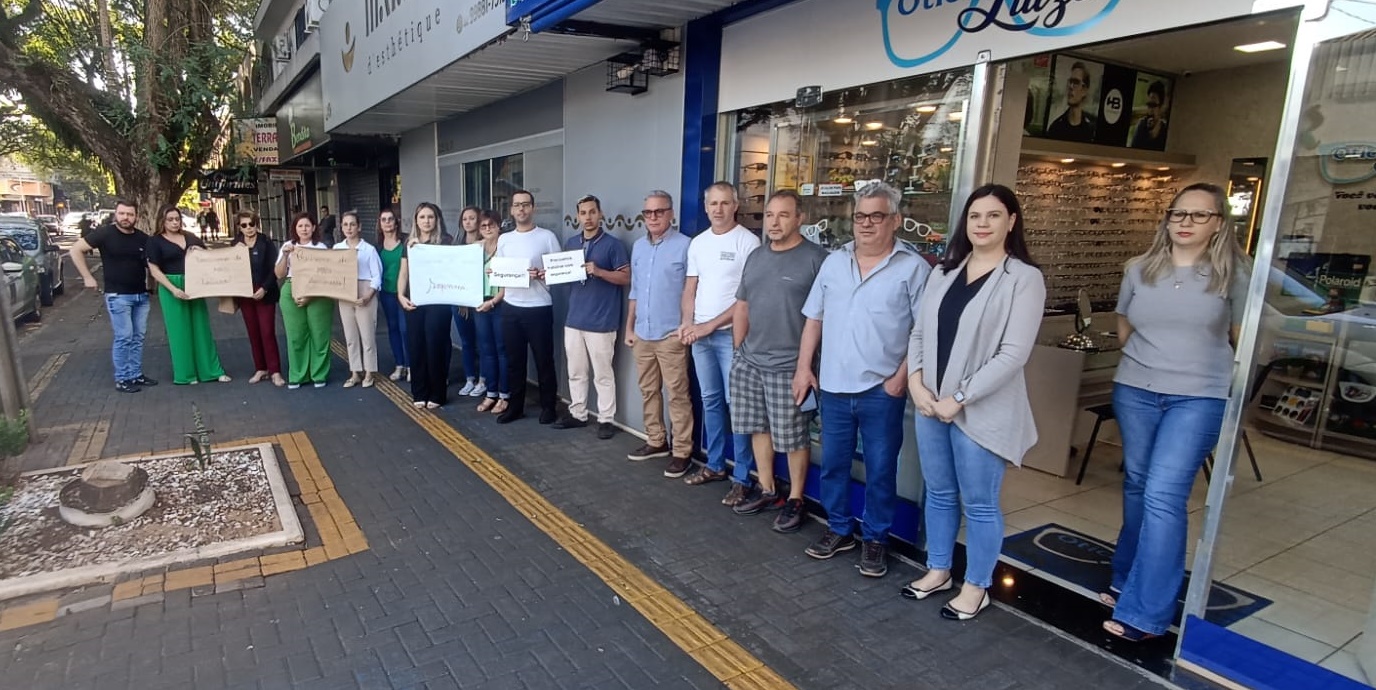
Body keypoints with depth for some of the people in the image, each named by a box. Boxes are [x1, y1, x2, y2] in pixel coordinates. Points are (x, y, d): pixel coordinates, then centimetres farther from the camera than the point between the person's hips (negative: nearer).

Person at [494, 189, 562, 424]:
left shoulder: (547, 237, -2)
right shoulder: (504, 239, 12)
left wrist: (542, 274, -20)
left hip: (539, 308, -4)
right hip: (510, 307, 4)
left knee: (544, 360, 3)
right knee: (514, 360, 11)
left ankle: (548, 407, 15)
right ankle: (516, 406, 22)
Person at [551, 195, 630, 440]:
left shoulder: (613, 244, -6)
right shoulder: (571, 243, 13)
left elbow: (626, 278, -7)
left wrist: (598, 271, -20)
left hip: (601, 321, -6)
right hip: (574, 319, 6)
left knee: (603, 374, 2)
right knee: (575, 372, 14)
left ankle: (606, 420, 12)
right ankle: (577, 414, 26)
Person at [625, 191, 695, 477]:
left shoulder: (684, 246, -9)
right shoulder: (638, 247, 12)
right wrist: (629, 327, 14)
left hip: (671, 335, -7)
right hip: (643, 334, 7)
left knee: (678, 394, -2)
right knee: (648, 391, 15)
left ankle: (682, 452, 6)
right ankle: (656, 441, 28)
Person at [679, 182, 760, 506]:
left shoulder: (748, 241, -9)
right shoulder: (698, 243, 11)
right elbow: (690, 288, 14)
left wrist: (711, 324, -14)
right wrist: (687, 323, -2)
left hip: (731, 334, -6)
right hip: (699, 334, 6)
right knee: (710, 401, 14)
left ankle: (742, 477, 4)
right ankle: (715, 465, 26)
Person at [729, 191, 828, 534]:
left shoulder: (816, 258, -9)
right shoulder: (755, 257, 12)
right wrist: (739, 350, 13)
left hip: (788, 367, -6)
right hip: (749, 363, 7)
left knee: (793, 437, 4)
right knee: (759, 428, 15)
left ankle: (795, 500, 20)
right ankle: (766, 490, 31)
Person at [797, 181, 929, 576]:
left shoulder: (913, 268, -5)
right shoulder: (834, 262, 8)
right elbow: (814, 319, 11)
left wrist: (902, 376, -13)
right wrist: (803, 367, 6)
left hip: (882, 391, -4)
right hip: (833, 387, 4)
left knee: (880, 470, 8)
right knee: (832, 463, 14)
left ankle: (875, 540, 25)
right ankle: (839, 530, 32)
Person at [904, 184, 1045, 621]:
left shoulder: (1024, 278, -9)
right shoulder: (944, 272, 9)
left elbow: (1014, 354, -15)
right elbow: (919, 332, 9)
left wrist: (960, 398, -16)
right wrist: (916, 382, -6)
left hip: (981, 410, -5)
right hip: (931, 404, 6)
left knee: (979, 503, 8)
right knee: (938, 494, 18)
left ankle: (976, 587, 26)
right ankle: (938, 571, 35)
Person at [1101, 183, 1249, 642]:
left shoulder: (1233, 274, -4)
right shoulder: (1139, 269, 5)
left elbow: (1243, 338, 4)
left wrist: (1198, 362, 9)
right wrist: (1153, 356, 13)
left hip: (1200, 398, -4)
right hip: (1135, 390, 4)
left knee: (1164, 495, -11)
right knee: (1137, 487, 14)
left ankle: (1145, 611, -4)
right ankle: (1128, 581, 30)